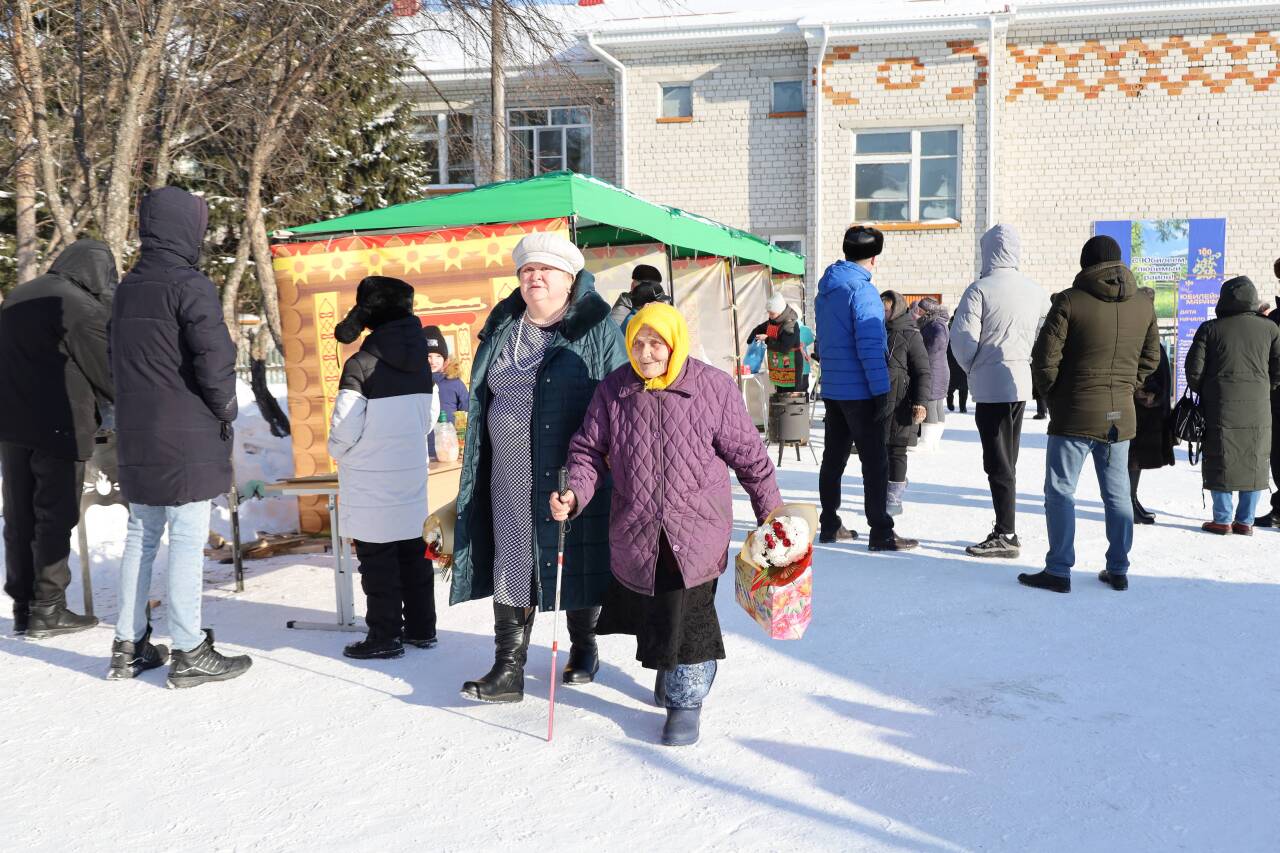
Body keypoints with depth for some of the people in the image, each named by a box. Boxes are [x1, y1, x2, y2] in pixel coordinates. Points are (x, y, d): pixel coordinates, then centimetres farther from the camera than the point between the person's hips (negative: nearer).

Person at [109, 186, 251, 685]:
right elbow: (215, 358, -20)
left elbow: (118, 362, 16)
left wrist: (140, 409, 17)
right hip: (186, 438, -8)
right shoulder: (191, 286, -13)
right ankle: (189, 653, 2)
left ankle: (128, 646, 19)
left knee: (140, 537, 14)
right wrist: (225, 409, -4)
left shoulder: (127, 289, 12)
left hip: (136, 438, 8)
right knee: (187, 541, -3)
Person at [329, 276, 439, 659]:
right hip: (412, 470, 6)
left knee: (377, 556, 3)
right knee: (413, 549, 15)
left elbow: (344, 429, -15)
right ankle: (421, 627, 23)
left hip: (371, 479, -6)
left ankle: (385, 635, 9)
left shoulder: (361, 365, -15)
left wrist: (337, 451, 5)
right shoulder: (420, 362, 5)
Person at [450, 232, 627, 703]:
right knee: (511, 566, 3)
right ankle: (509, 669, 7)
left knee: (577, 563, 8)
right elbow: (481, 401, 16)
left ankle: (584, 647, 31)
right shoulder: (502, 329, 10)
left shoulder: (597, 332, -5)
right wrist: (476, 469, 14)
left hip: (574, 477, -4)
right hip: (511, 477, 4)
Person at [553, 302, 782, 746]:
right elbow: (588, 450, 5)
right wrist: (574, 493, -13)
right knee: (647, 609, 16)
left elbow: (748, 453, 1)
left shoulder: (714, 387, -6)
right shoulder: (613, 390, 0)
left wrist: (770, 510, 6)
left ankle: (686, 699, 11)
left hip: (697, 528, -3)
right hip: (635, 530, 3)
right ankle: (667, 668, 43)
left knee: (687, 613, -7)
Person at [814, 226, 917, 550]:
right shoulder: (863, 291, -15)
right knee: (875, 462, -4)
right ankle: (881, 533, -2)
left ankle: (829, 525, 21)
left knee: (834, 457, 15)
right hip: (859, 391, -8)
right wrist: (881, 392, -18)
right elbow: (870, 347, -20)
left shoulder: (825, 290, 12)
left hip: (831, 388, 8)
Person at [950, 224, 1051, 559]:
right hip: (1021, 382, 7)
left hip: (990, 384, -6)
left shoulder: (980, 289, -12)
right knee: (1008, 461, 15)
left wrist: (970, 368, 2)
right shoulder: (1036, 291, 7)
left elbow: (961, 336, -15)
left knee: (997, 462, -2)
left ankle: (1006, 535, -1)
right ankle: (1005, 529, 22)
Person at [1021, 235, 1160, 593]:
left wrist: (1051, 396, 4)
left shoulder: (1070, 301, -10)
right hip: (1121, 416, 5)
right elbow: (1150, 358, 14)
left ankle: (1058, 570, 3)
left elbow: (1045, 357, -11)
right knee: (1117, 494, 14)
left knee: (1060, 491, 3)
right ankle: (1118, 570, 19)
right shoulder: (1144, 306, 5)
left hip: (1075, 415, -5)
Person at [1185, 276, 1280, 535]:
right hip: (1257, 409, 2)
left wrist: (1203, 392, 14)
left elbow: (1194, 369, -4)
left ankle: (1222, 520, 8)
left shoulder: (1210, 329, -1)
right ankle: (1245, 521, 12)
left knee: (1220, 463, 6)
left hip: (1220, 408, -1)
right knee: (1254, 465, 10)